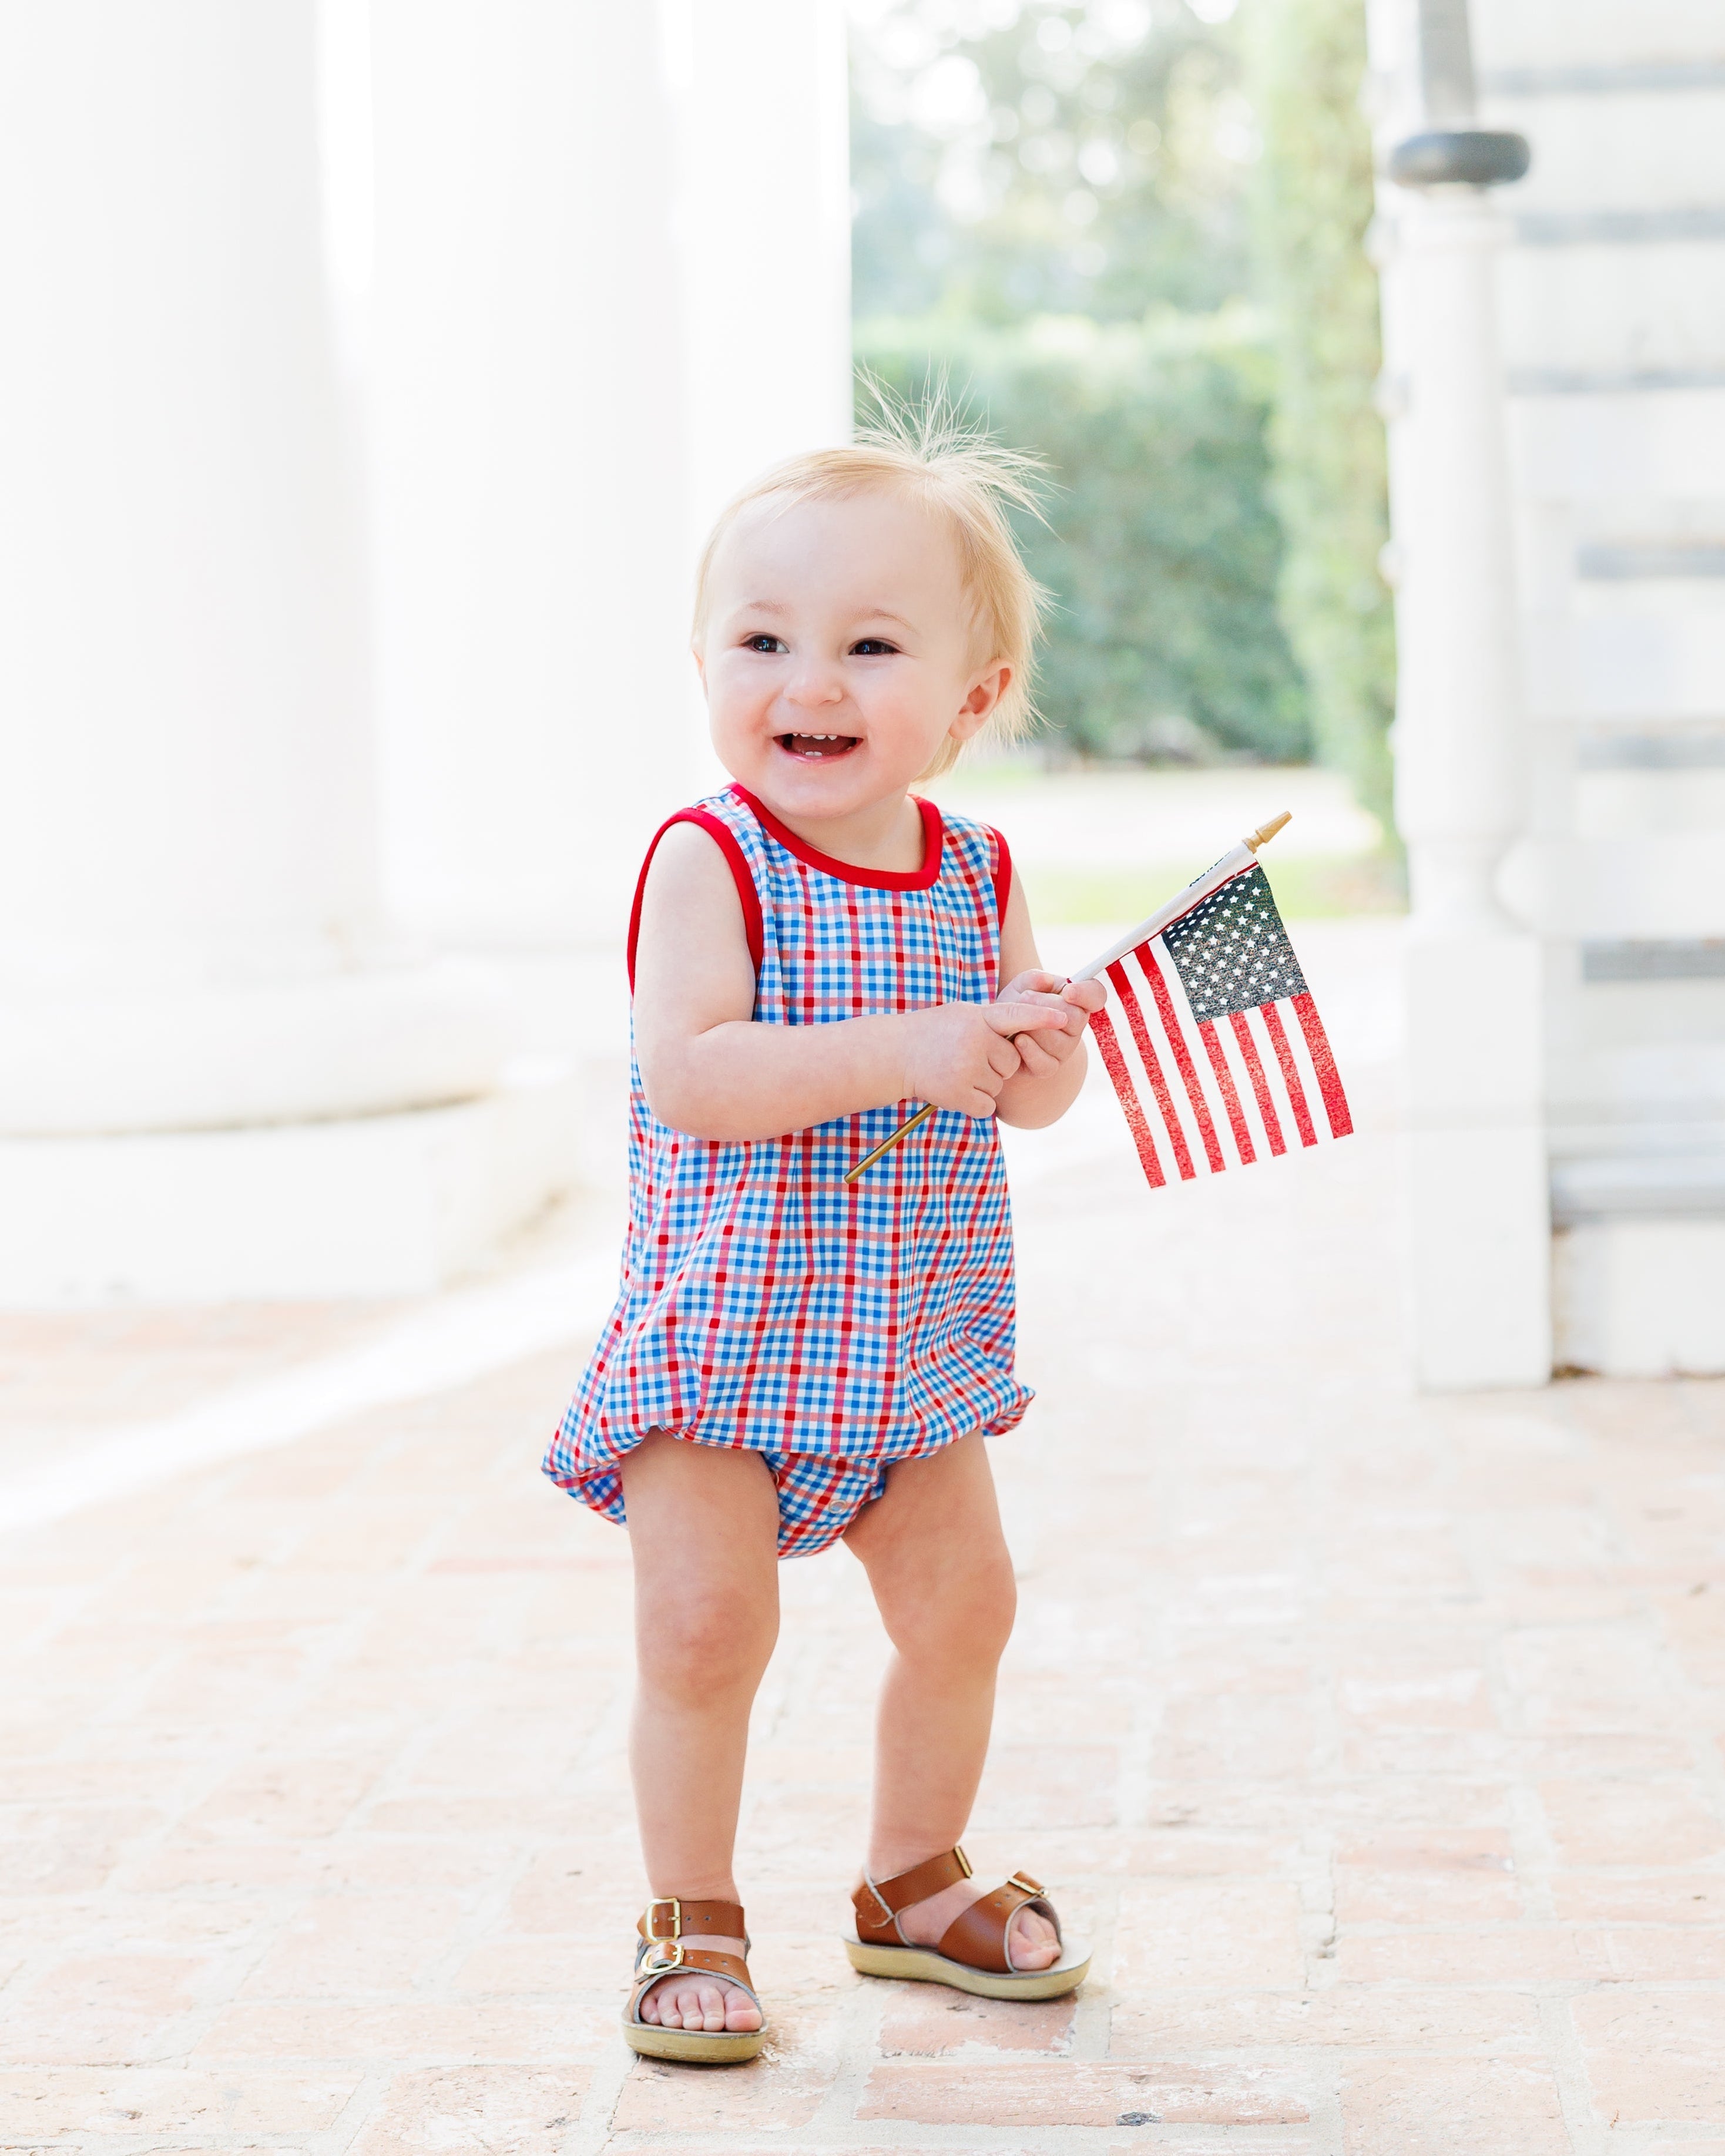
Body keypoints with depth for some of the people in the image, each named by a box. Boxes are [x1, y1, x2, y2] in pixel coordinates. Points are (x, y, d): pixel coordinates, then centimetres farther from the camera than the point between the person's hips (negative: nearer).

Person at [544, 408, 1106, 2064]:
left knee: (959, 1601, 11)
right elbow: (687, 1075, -27)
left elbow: (1026, 1094, 6)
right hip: (722, 1320, -5)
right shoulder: (708, 858, -14)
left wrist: (1048, 1043, -18)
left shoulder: (975, 874, 2)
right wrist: (900, 1056, -32)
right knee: (705, 1620, -8)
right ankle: (690, 1922, 11)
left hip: (916, 1332, 5)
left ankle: (914, 1882, 32)